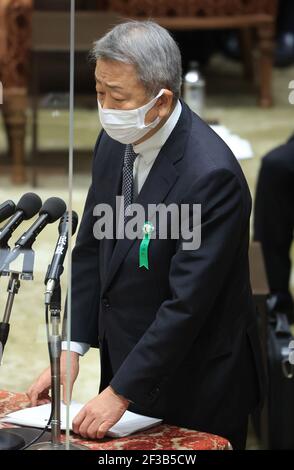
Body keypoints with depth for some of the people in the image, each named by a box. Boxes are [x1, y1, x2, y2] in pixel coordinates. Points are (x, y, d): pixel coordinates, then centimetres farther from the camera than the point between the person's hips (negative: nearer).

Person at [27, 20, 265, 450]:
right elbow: (92, 248, 7)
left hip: (196, 390, -7)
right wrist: (73, 350, 0)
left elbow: (188, 303, -25)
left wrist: (120, 393, -20)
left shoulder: (211, 175, -26)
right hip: (123, 363, 7)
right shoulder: (115, 141, -1)